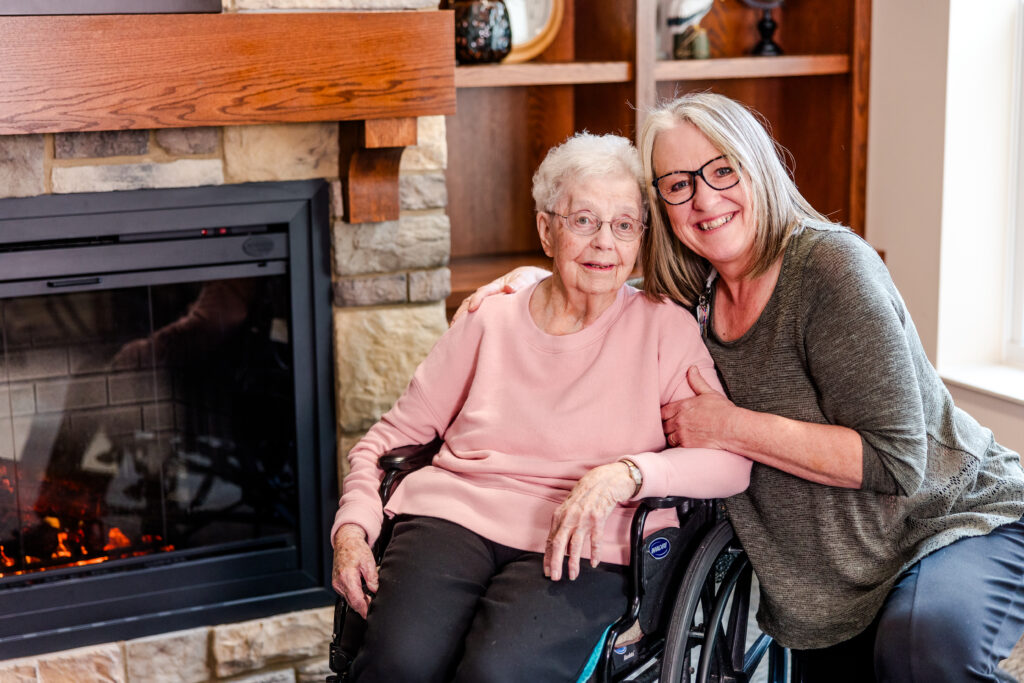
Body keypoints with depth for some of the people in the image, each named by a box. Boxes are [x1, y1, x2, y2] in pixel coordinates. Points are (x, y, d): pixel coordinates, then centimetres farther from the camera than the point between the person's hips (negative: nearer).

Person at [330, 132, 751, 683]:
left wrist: (625, 473, -18)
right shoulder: (490, 323, 15)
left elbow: (732, 459, -1)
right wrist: (352, 527, 2)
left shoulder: (665, 328, 9)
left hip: (581, 548, -1)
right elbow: (391, 437, 20)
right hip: (454, 515, 2)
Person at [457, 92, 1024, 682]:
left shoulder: (832, 265, -20)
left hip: (958, 522, -6)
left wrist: (731, 427, -22)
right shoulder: (692, 296, 0)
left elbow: (896, 460, -25)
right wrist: (541, 280, 5)